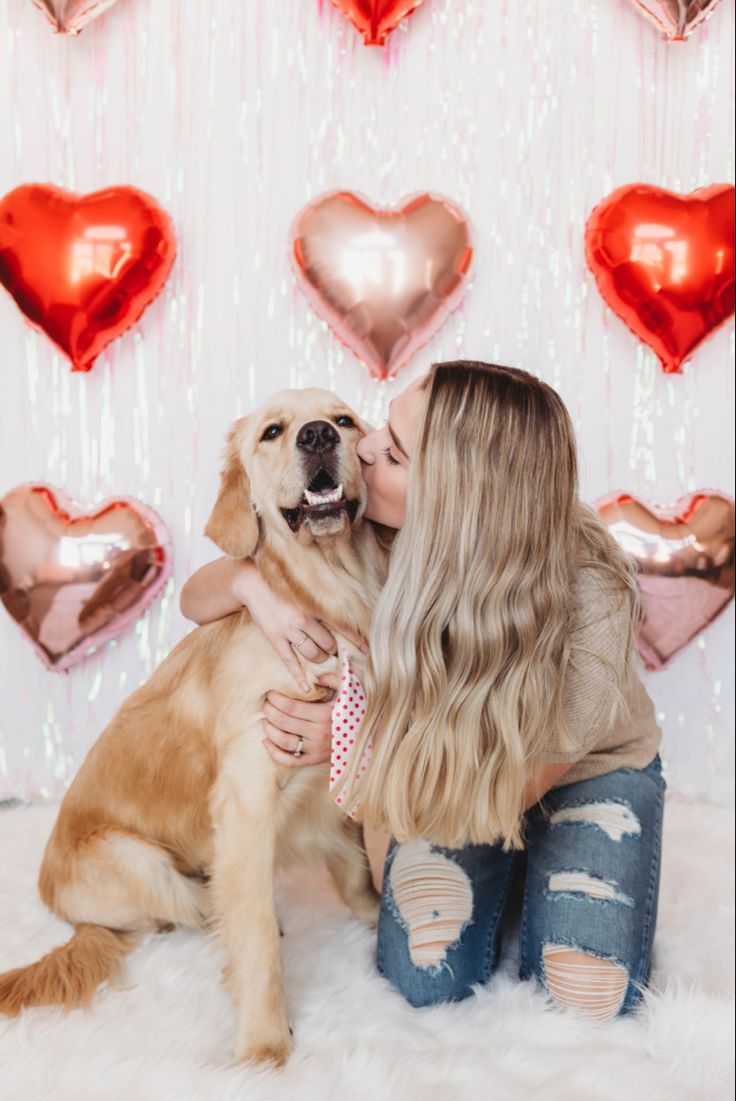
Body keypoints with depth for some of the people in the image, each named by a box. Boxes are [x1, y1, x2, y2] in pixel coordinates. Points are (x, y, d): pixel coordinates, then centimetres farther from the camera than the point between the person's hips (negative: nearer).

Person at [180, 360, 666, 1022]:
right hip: (448, 768, 2)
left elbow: (510, 784, -22)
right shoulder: (373, 541, -26)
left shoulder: (589, 607, -36)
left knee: (583, 1004, -12)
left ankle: (533, 872, 18)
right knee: (425, 979, -12)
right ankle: (501, 880, 18)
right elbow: (196, 600, -13)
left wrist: (362, 740, -34)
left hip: (589, 771, -2)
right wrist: (249, 582, -37)